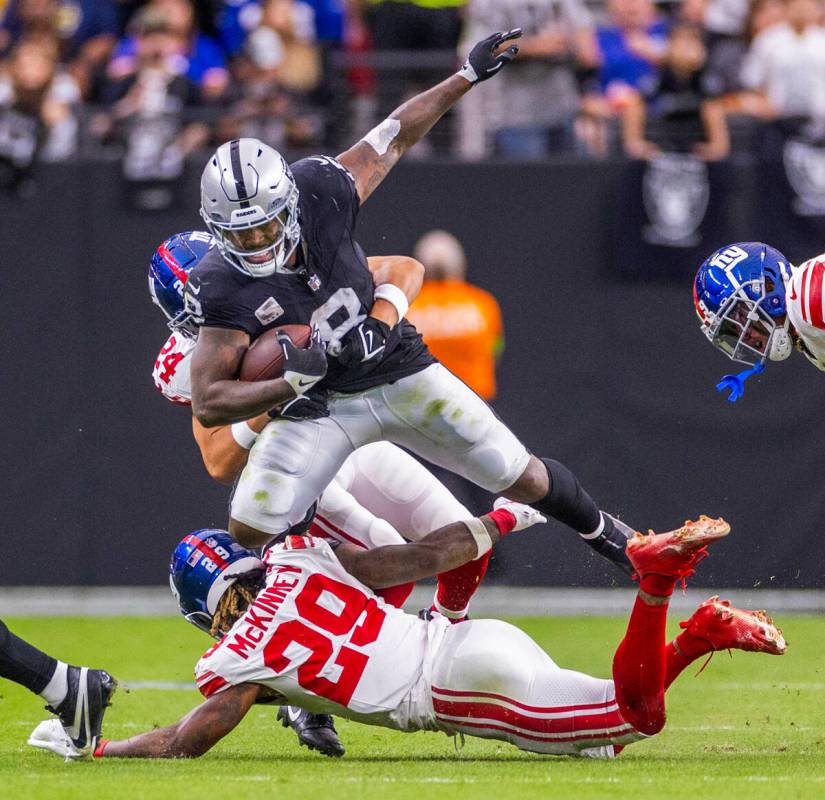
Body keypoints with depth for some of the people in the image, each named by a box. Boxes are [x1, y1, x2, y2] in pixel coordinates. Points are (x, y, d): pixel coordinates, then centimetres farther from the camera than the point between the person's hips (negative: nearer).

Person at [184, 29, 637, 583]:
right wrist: (289, 383, -37)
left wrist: (468, 77, 0)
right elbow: (209, 404, -23)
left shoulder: (320, 192, -21)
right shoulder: (222, 289, -25)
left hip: (399, 373, 2)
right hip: (320, 406, -2)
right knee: (249, 530, -20)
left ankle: (600, 529, 38)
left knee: (524, 479, 7)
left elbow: (393, 140, -4)